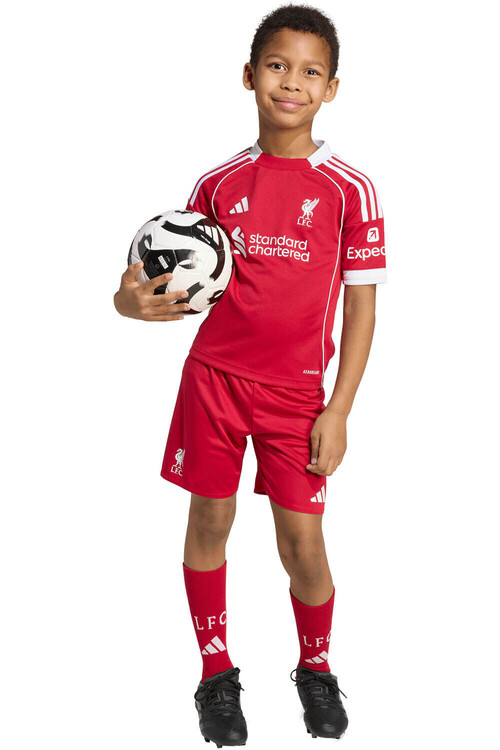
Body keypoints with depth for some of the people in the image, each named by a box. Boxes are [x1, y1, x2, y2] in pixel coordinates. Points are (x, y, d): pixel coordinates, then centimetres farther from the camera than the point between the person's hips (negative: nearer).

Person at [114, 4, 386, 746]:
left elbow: (361, 304, -3)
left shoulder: (349, 188, -5)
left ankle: (316, 669, 28)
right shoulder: (219, 182, 2)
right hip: (213, 374, 2)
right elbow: (179, 281, 8)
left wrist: (338, 411, -7)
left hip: (297, 391, -2)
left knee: (303, 543, 0)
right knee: (210, 523, 8)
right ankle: (217, 674, 27)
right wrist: (135, 300, -15)